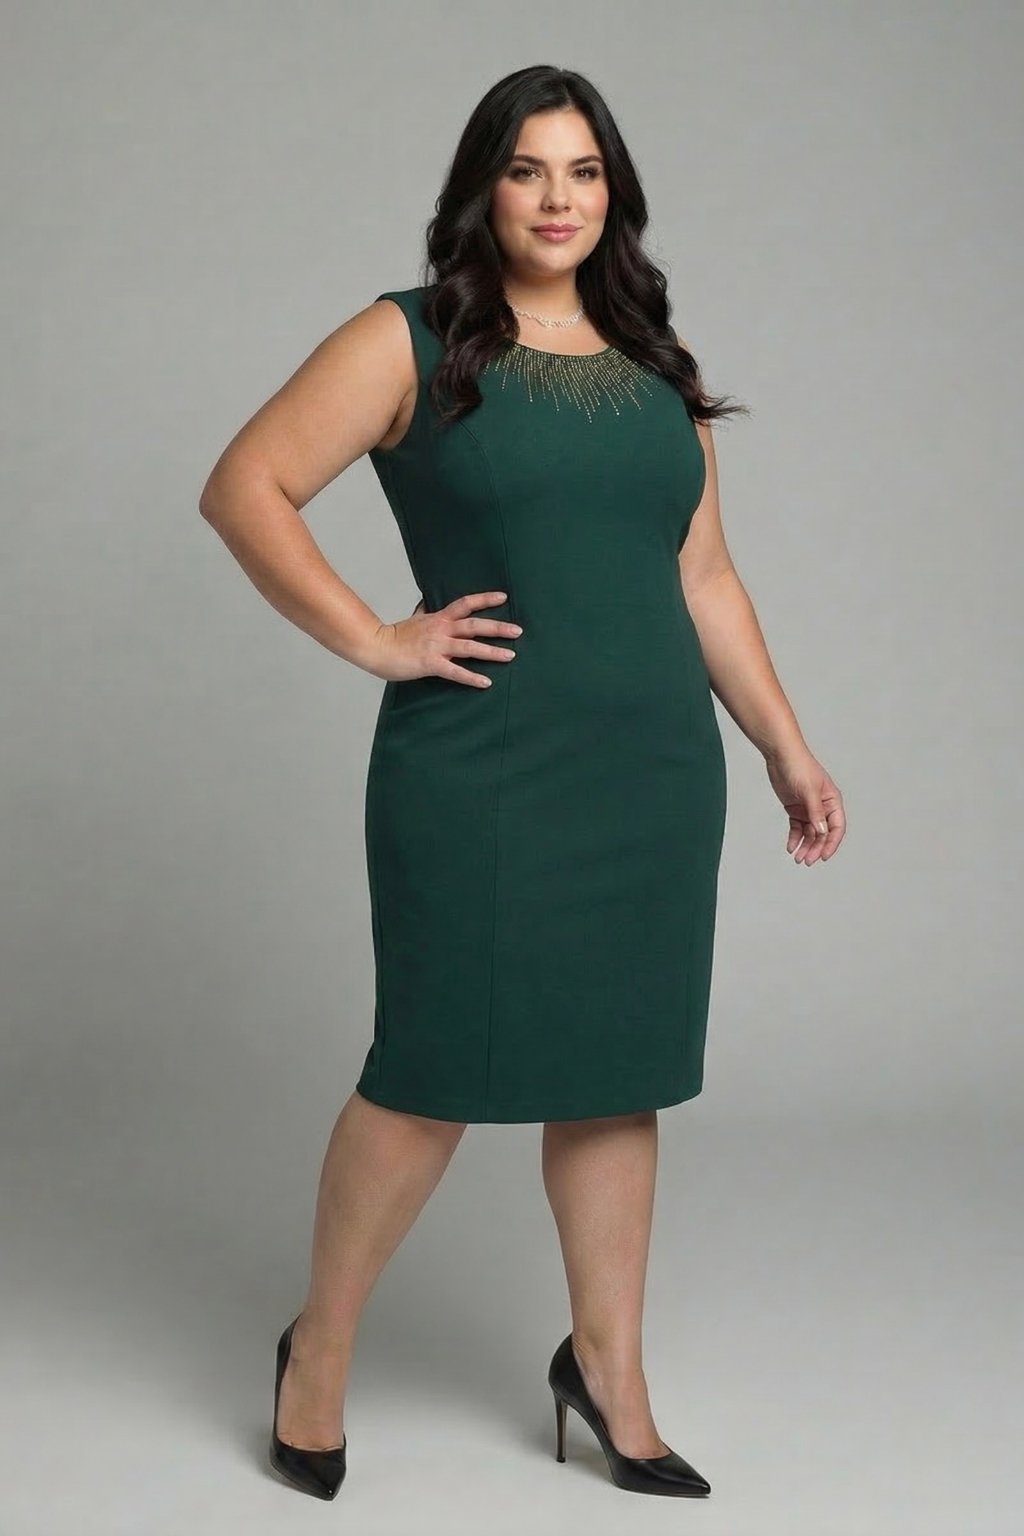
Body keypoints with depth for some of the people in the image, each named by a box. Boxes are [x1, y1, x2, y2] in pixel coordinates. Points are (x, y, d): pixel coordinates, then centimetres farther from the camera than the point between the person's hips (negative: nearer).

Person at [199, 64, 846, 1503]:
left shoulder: (658, 368, 15)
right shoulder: (409, 342, -1)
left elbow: (704, 579, 17)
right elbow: (245, 487, -6)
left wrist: (787, 745, 13)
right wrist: (378, 641, -12)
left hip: (655, 773, 5)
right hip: (480, 775, -5)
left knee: (616, 1071, 11)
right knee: (437, 1071, 0)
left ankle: (609, 1369, 26)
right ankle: (318, 1349, 23)